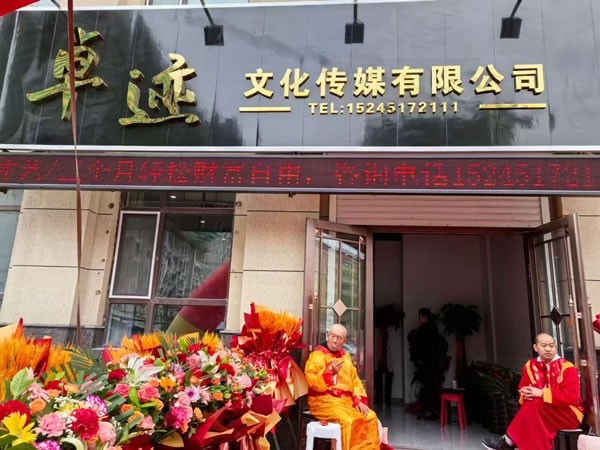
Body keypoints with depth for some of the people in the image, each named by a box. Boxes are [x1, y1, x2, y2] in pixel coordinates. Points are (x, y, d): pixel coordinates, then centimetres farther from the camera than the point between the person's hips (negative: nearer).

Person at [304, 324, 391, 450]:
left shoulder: (345, 356, 16)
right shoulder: (317, 355, -4)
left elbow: (355, 380, 15)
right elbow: (311, 381, -15)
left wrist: (359, 401, 1)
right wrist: (330, 371, -26)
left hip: (346, 401, 6)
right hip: (325, 401, -6)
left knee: (371, 417, -11)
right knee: (349, 420, -29)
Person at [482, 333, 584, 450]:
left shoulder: (567, 367, -12)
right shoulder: (530, 366, 4)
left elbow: (572, 397, -19)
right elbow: (523, 388, 7)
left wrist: (542, 393, -26)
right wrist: (526, 394, -18)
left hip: (569, 415, -4)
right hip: (543, 414, 4)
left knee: (536, 404, -32)